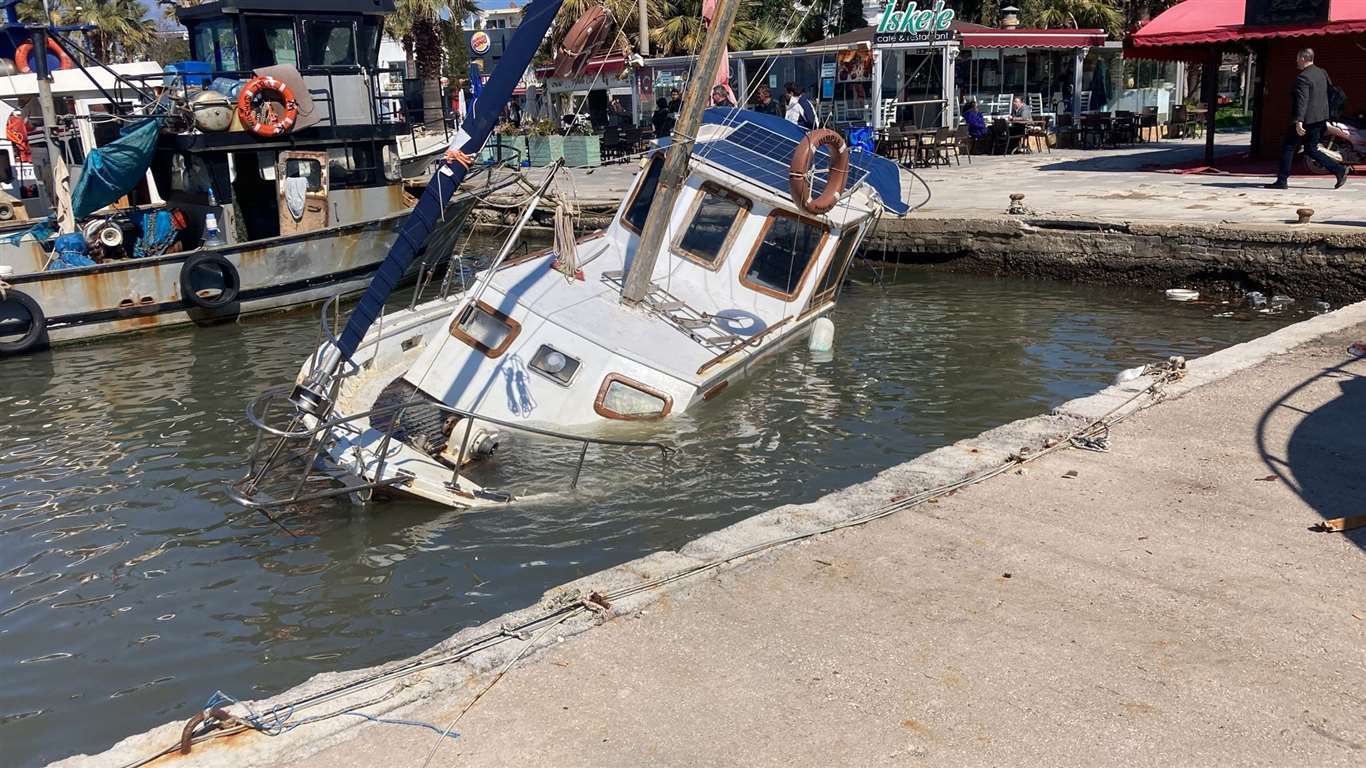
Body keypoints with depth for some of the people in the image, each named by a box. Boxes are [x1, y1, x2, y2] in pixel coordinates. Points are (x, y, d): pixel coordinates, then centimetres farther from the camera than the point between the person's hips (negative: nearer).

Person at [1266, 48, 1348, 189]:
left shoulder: (1302, 78, -16)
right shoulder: (1322, 73, 11)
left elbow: (1302, 101, -26)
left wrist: (1298, 121, -31)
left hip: (1307, 119, -9)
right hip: (1321, 118, 9)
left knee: (1288, 147, 2)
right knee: (1311, 149, 14)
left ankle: (1282, 180, 3)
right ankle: (1339, 170, 4)